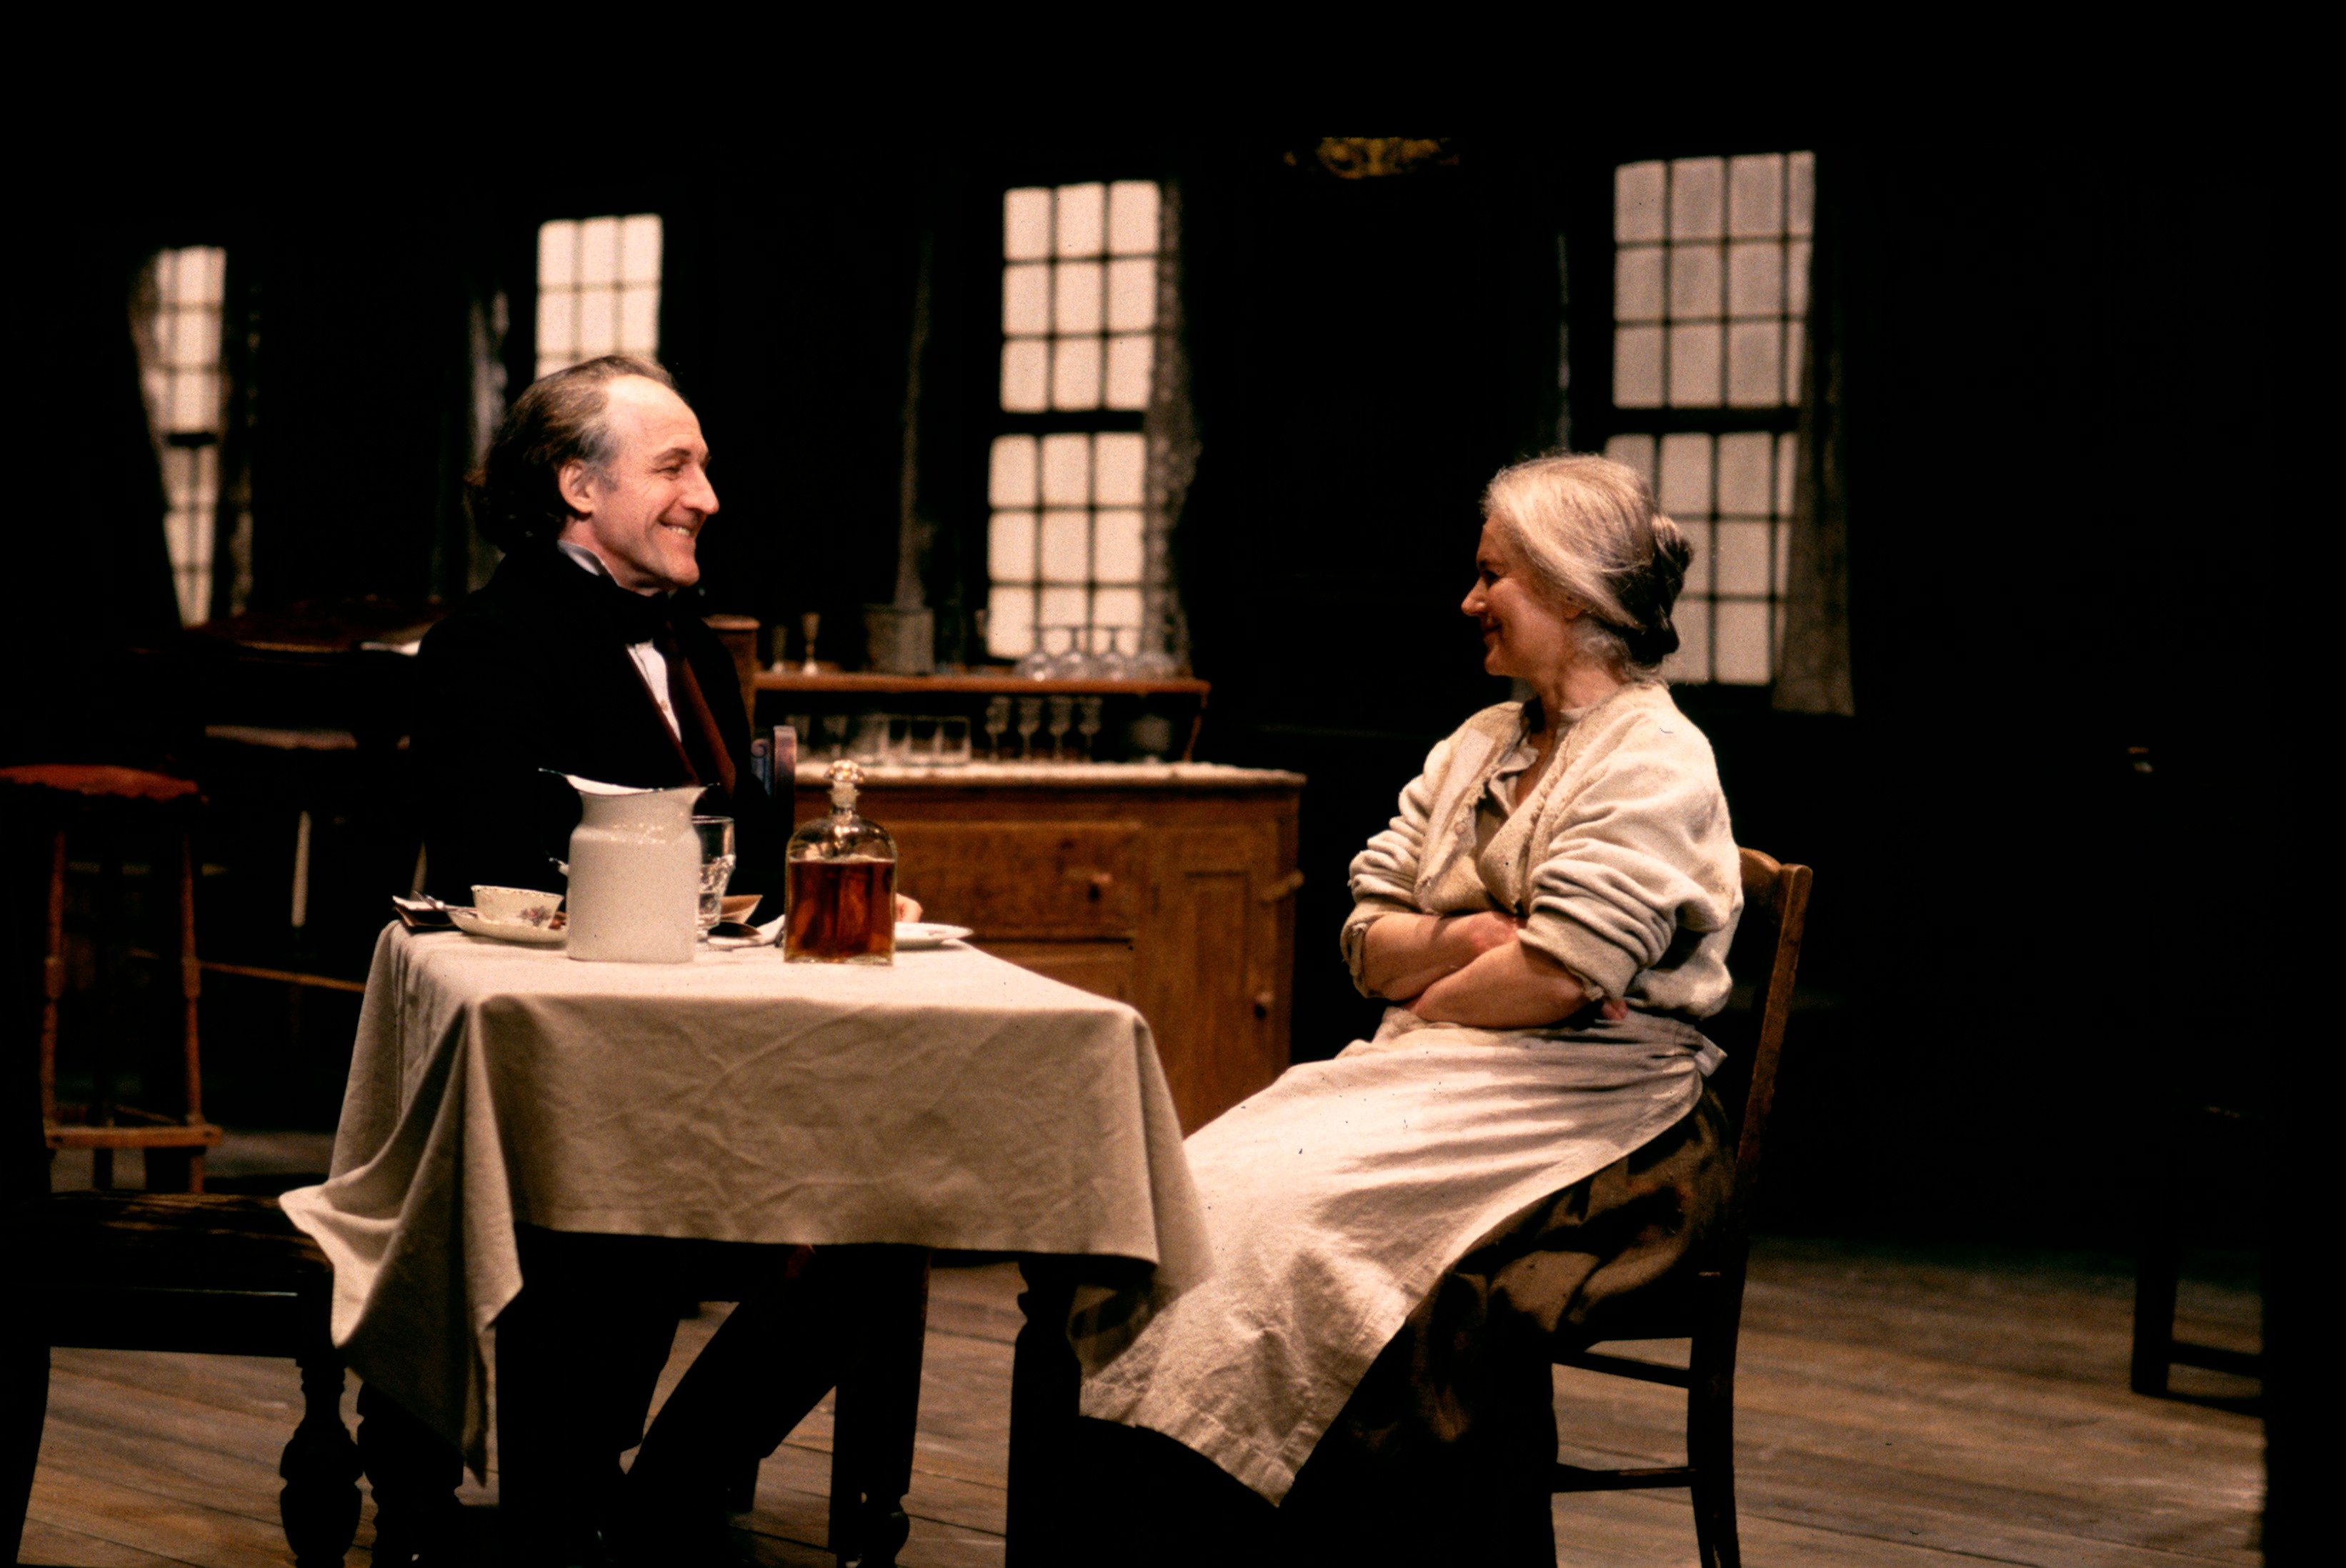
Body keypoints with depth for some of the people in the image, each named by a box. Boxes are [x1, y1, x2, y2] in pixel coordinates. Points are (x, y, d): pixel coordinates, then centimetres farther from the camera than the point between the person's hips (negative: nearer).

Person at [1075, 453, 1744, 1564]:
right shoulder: (1478, 746, 21)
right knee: (1205, 1190, -17)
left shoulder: (1655, 762, -6)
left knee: (1301, 1213, -29)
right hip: (1438, 1085, 8)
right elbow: (1367, 941, 15)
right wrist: (1458, 940, -5)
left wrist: (1425, 1001, -4)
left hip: (1591, 1119, -8)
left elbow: (1560, 975, -18)